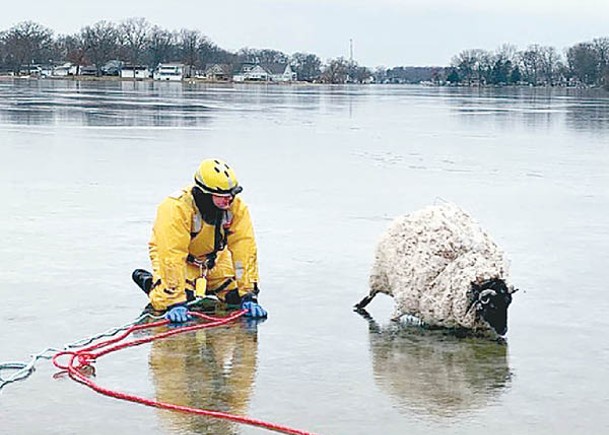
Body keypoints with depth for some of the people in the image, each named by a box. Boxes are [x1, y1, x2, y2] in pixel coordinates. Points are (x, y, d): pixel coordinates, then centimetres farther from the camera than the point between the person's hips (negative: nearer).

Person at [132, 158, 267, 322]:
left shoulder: (237, 207, -23)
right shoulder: (177, 209, -37)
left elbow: (244, 249, -22)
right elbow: (172, 255, -38)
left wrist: (248, 295, -28)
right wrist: (175, 302, -41)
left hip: (214, 256, 5)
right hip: (171, 253, -4)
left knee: (236, 295, -8)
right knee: (167, 302, -23)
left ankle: (205, 286, 23)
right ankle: (149, 281, 11)